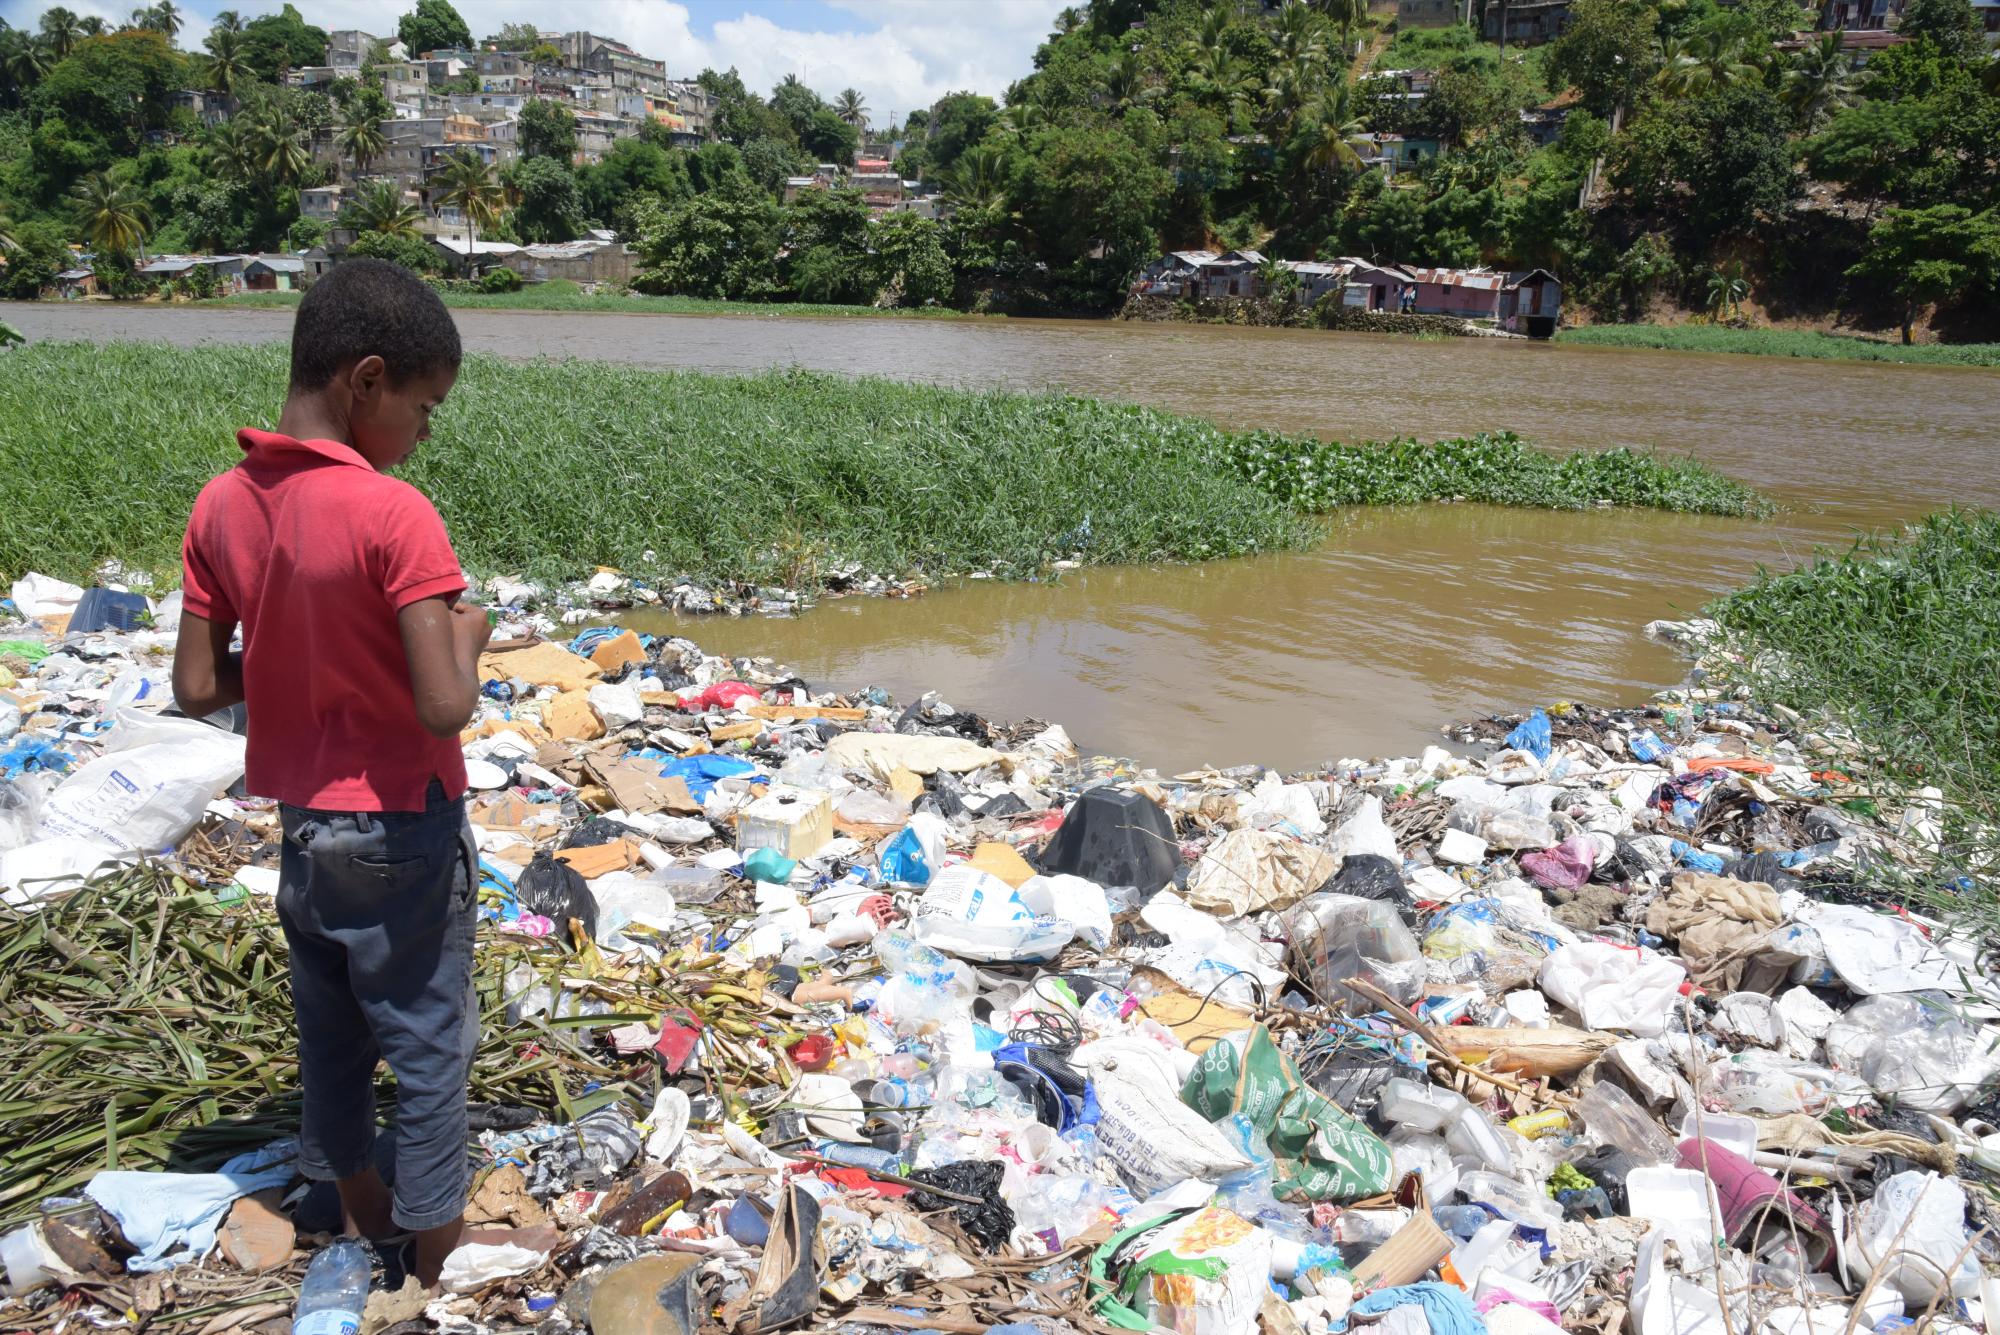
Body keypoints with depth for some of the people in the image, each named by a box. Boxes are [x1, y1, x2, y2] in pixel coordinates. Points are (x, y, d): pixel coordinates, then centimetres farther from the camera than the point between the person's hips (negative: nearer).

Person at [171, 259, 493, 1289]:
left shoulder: (221, 506, -5)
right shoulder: (395, 517, -24)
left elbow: (196, 689, -1)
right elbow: (445, 706, -28)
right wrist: (464, 632, -9)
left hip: (300, 815, 7)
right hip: (401, 828, -6)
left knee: (328, 1023, 22)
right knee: (429, 1043, 11)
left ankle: (359, 1204, 42)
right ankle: (437, 1240, 26)